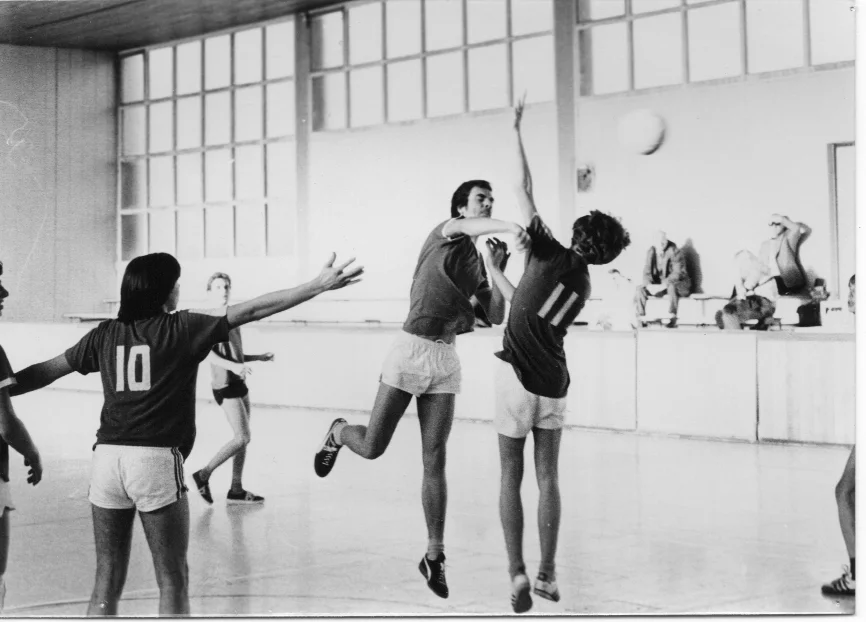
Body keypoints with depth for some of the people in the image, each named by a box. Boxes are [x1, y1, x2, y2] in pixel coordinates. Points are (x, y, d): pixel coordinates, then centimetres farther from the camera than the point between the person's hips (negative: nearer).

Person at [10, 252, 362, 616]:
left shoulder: (105, 334, 12)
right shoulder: (182, 328, 0)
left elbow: (45, 371, 20)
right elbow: (255, 310, -2)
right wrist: (316, 286, -1)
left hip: (107, 458, 5)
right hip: (156, 460, -4)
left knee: (106, 582, 9)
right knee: (172, 580, 5)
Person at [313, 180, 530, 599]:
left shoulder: (477, 263, 14)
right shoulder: (444, 234, -3)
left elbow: (497, 317, 13)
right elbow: (468, 227, -28)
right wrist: (508, 227, -46)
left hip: (446, 360, 5)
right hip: (411, 349, -5)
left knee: (435, 462, 1)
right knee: (371, 448, -1)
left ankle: (435, 556, 7)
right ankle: (338, 433, 36)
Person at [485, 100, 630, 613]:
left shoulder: (549, 253, -6)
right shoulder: (584, 286, 11)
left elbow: (524, 191, -4)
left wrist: (517, 133, 5)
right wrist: (494, 268, 29)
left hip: (519, 376, -5)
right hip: (555, 383, 5)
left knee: (511, 477, 1)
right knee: (548, 478, 11)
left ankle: (518, 575, -5)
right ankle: (548, 576, 12)